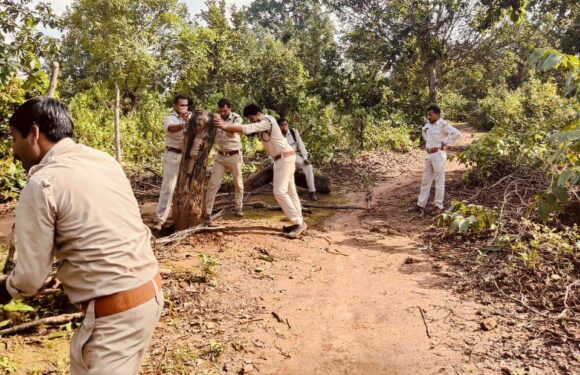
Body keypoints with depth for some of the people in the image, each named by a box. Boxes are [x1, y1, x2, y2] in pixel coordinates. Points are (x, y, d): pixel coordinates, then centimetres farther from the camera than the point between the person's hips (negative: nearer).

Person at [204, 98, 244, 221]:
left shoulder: (237, 118, -9)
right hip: (220, 156, 2)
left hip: (234, 156, -2)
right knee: (213, 184, -5)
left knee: (238, 184, 11)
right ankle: (207, 212, -2)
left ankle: (239, 208, 30)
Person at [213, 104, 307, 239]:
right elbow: (248, 129, 8)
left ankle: (298, 223, -10)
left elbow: (247, 129, -28)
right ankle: (298, 222, 15)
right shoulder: (262, 123, 14)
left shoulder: (266, 121, -18)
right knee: (289, 191, 11)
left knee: (279, 192, -13)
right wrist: (225, 125, -3)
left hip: (284, 157, -11)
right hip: (284, 158, 11)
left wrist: (225, 126, -28)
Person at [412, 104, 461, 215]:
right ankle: (421, 204, 17)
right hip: (428, 155, 8)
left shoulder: (443, 125, -13)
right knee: (425, 180, 11)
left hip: (438, 155, -8)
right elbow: (423, 131, 32)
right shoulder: (428, 124, 9)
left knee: (439, 181, 0)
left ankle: (438, 206, 7)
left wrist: (445, 143, -16)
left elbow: (457, 133, -23)